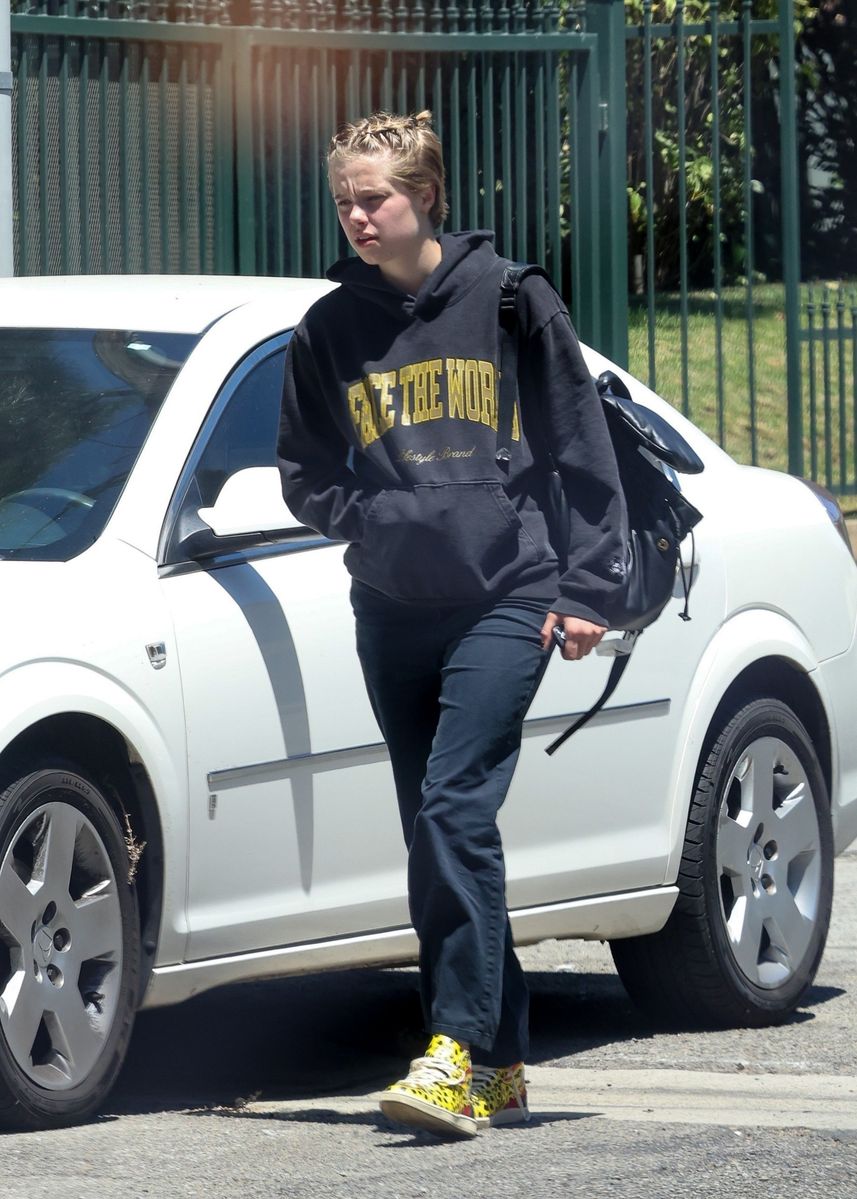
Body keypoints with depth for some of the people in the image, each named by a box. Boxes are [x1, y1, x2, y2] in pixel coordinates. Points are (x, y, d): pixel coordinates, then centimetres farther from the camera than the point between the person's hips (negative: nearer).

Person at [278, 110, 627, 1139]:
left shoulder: (508, 300, -1)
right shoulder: (329, 331, 7)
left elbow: (583, 452, 3)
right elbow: (304, 476, 14)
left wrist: (586, 588, -2)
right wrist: (384, 517, -3)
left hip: (504, 601, -4)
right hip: (392, 611, 4)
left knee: (455, 808, -19)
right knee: (437, 836, 6)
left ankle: (457, 1050, -21)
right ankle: (499, 1065, 13)